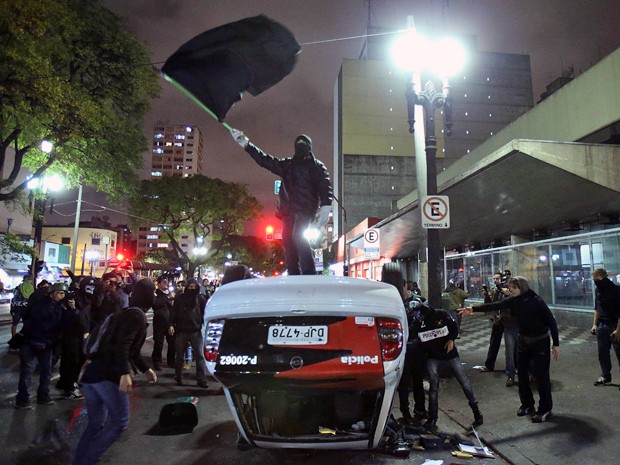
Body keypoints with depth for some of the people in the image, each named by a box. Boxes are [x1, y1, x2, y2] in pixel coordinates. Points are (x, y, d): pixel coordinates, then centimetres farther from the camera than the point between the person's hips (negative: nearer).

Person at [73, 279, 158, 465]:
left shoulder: (127, 312, 21)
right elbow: (122, 345, -23)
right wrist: (125, 373, -29)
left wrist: (145, 369, 35)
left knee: (95, 424, 17)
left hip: (92, 374, 10)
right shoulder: (137, 315, -8)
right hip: (108, 376, -9)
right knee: (119, 422, -2)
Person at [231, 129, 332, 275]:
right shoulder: (287, 164, 24)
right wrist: (246, 144, 19)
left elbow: (325, 186, -4)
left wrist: (325, 207, -21)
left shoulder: (316, 165, 9)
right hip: (289, 210, 6)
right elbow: (265, 160, 24)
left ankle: (309, 277, -28)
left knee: (298, 237, -26)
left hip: (305, 209, -6)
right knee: (288, 243, -1)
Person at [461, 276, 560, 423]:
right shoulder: (513, 300, -5)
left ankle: (545, 409, 13)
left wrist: (556, 344, -15)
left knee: (541, 375, -2)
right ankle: (527, 404, 27)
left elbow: (551, 321, -16)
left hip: (540, 342, -6)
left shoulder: (536, 301, -20)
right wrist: (473, 309, -23)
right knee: (522, 373, 10)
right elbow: (494, 305, -13)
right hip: (523, 341, 6)